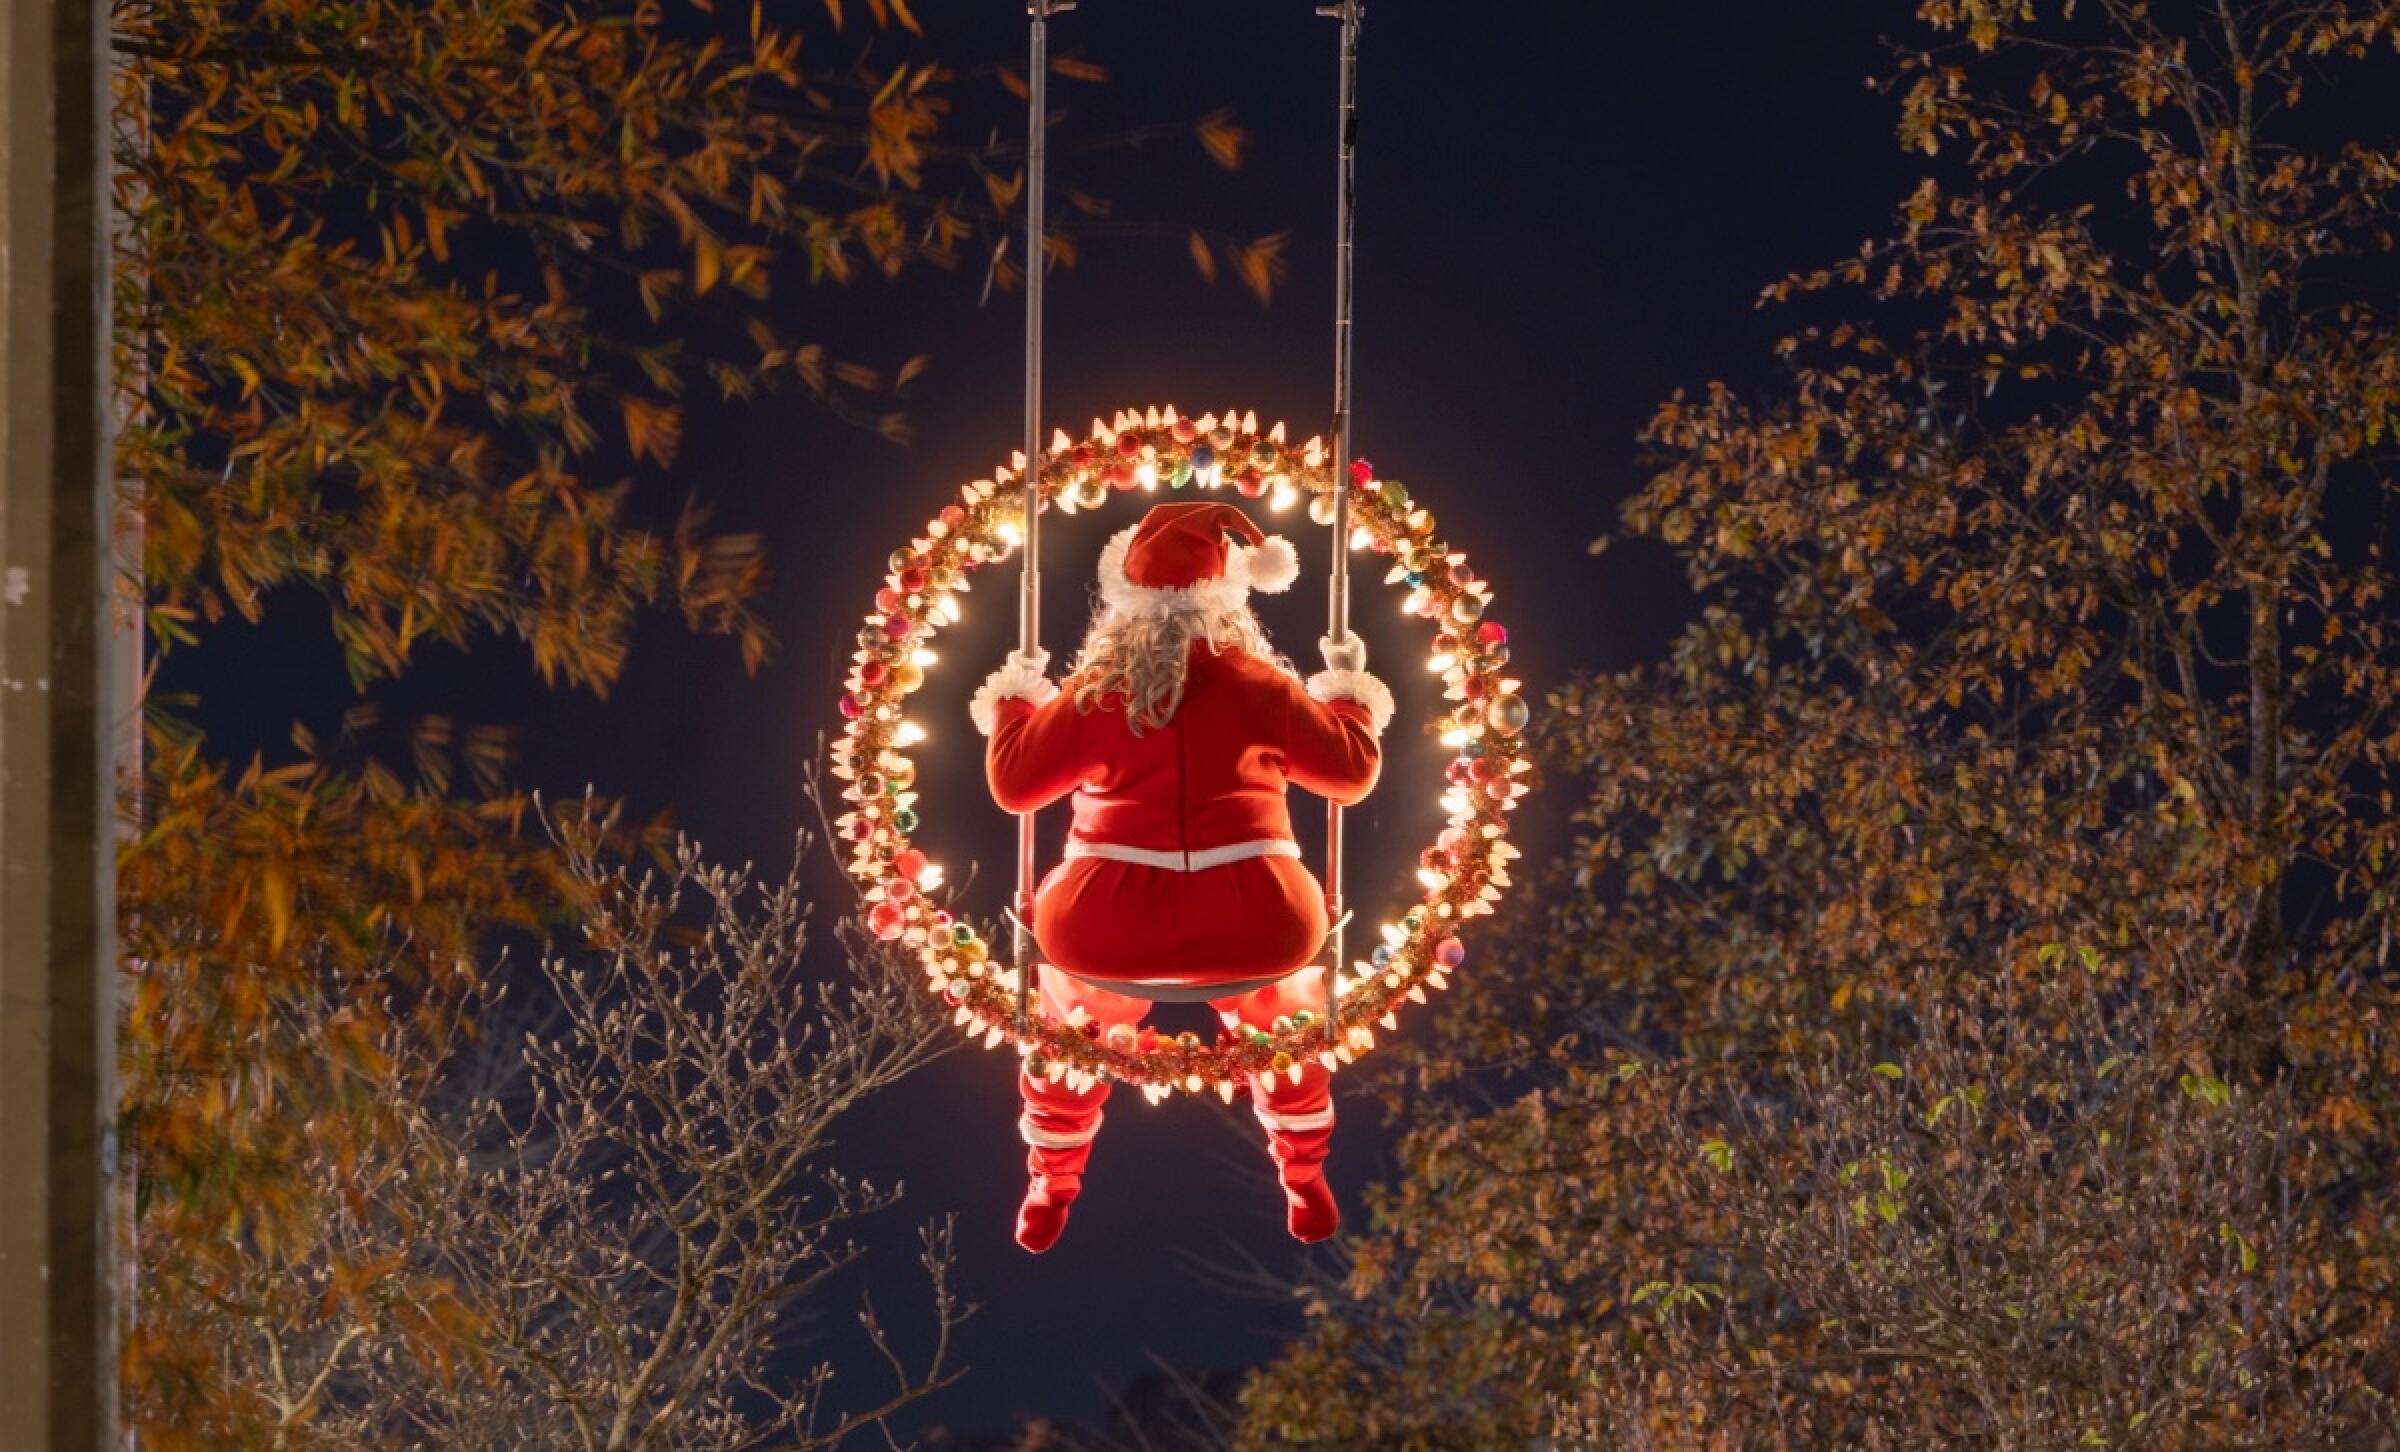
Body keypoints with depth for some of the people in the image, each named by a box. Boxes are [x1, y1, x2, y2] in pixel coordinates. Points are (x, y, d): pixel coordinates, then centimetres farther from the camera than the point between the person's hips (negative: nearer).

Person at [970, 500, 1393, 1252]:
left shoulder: (1095, 692, -3)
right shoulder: (1259, 684, -2)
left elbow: (1013, 782, 6)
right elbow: (1353, 771, 7)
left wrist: (1014, 701, 24)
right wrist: (1351, 694, 27)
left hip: (1110, 937, 0)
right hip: (1253, 934, 0)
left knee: (1068, 1023, 33)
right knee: (1286, 1017, 35)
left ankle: (1048, 1191, 42)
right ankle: (1306, 1185, 42)